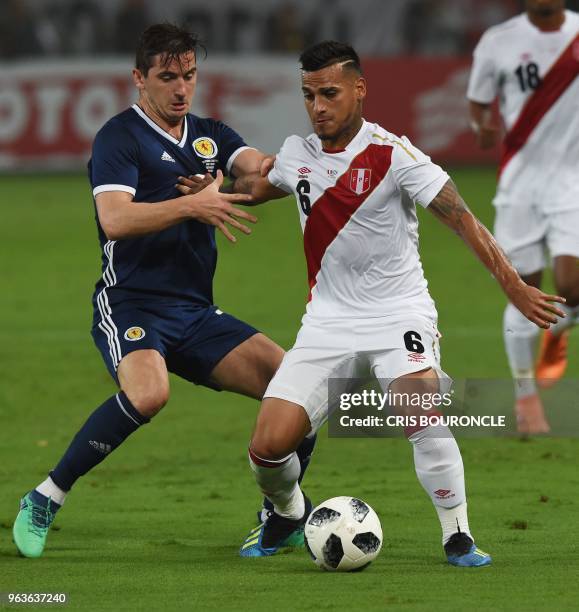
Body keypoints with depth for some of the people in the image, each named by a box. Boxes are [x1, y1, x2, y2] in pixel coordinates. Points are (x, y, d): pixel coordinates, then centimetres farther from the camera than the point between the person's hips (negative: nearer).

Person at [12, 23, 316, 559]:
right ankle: (46, 500, -19)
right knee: (148, 394, -35)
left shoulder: (210, 135, 14)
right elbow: (114, 219, -21)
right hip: (130, 307, -6)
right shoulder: (121, 137, -5)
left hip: (196, 313, 6)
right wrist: (192, 206, -31)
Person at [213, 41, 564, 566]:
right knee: (268, 446, -9)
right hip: (328, 320, 4)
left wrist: (513, 286, -24)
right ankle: (288, 512, 25)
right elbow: (258, 187, 29)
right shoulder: (298, 154, 4)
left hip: (399, 312, -4)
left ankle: (458, 536, -19)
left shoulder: (392, 154, -13)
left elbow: (460, 217, -16)